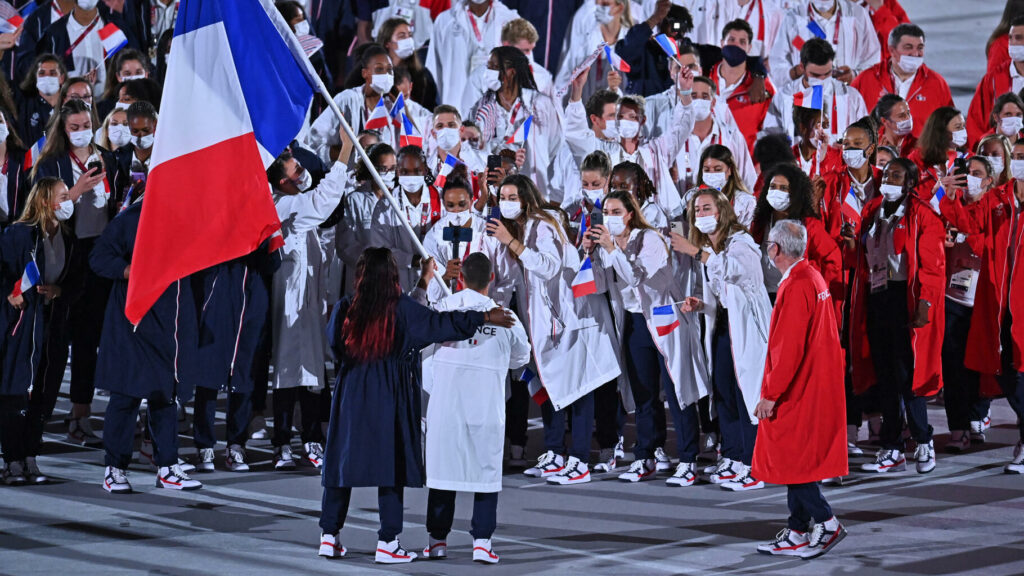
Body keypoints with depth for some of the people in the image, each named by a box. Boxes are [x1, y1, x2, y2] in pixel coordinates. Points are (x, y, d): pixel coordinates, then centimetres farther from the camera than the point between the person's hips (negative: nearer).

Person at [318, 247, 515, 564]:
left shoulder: (345, 310, -4)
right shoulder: (401, 309, -10)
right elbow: (442, 323, -11)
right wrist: (486, 318, -6)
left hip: (351, 394, 3)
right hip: (389, 396, -2)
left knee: (342, 462, 10)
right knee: (390, 466, 2)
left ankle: (329, 536, 11)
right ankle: (387, 543, 1)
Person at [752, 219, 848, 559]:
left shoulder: (795, 287, -19)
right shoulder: (813, 278, 12)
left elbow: (788, 348, -23)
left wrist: (770, 394, -18)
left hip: (797, 390, -10)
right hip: (815, 388, 10)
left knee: (790, 459, -3)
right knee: (796, 461, 13)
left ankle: (826, 523, -2)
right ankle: (798, 534, 16)